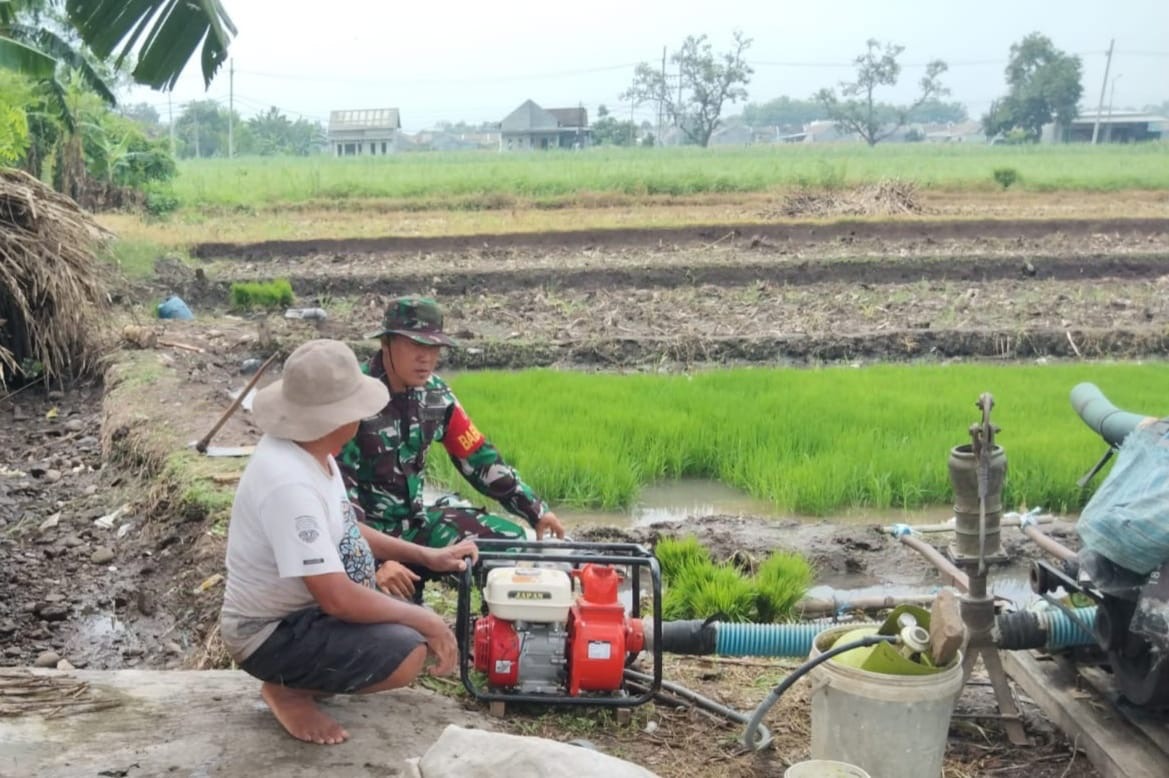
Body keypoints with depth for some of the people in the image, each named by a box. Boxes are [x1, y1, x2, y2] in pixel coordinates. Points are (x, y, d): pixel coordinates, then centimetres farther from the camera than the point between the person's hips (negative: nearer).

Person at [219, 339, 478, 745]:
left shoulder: (308, 449, -1)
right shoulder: (290, 484, -31)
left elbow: (343, 532, 15)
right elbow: (337, 598, -32)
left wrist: (426, 556, 10)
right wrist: (423, 619, -20)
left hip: (304, 605, 10)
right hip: (272, 633, -10)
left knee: (418, 624, 12)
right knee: (407, 653, -27)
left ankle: (299, 677, 13)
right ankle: (288, 690, -4)